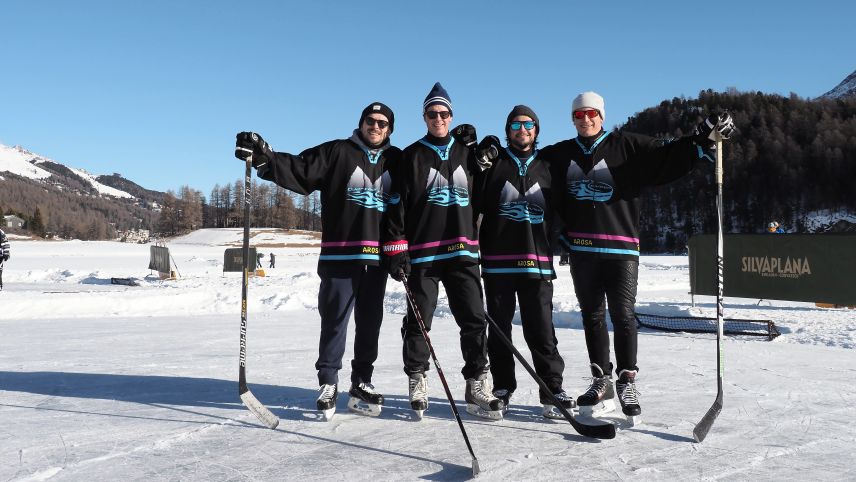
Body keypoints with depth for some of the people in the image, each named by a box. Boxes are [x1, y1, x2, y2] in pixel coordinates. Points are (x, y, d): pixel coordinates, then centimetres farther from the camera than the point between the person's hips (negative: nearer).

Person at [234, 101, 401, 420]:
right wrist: (264, 157, -19)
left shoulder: (397, 160, 12)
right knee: (335, 319, 0)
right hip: (340, 255, -3)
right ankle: (328, 384, 13)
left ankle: (361, 384, 20)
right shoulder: (338, 152, 2)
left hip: (378, 258, 4)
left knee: (370, 323, 9)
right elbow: (299, 170, -7)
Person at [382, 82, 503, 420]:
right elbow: (397, 204, -2)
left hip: (463, 252, 3)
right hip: (422, 253, -2)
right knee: (419, 321, 3)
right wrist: (395, 249, -7)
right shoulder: (412, 156, 4)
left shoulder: (466, 152, 13)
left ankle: (477, 387, 10)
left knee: (474, 320, 0)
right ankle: (417, 385, 17)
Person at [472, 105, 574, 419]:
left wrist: (552, 257, 14)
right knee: (499, 328, 6)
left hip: (537, 262, 1)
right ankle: (502, 388, 18)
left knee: (541, 330, -1)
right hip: (497, 261, -1)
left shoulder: (545, 168, 15)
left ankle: (553, 390, 6)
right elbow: (475, 204, 2)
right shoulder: (494, 163, 7)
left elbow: (554, 216, 19)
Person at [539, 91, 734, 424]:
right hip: (580, 249, 3)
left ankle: (627, 380, 9)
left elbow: (667, 156, -4)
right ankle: (601, 382, 20)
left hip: (620, 248, -3)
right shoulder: (560, 155, 11)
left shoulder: (626, 146, 2)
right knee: (592, 316, 9)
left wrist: (704, 138, -14)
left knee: (623, 314, -5)